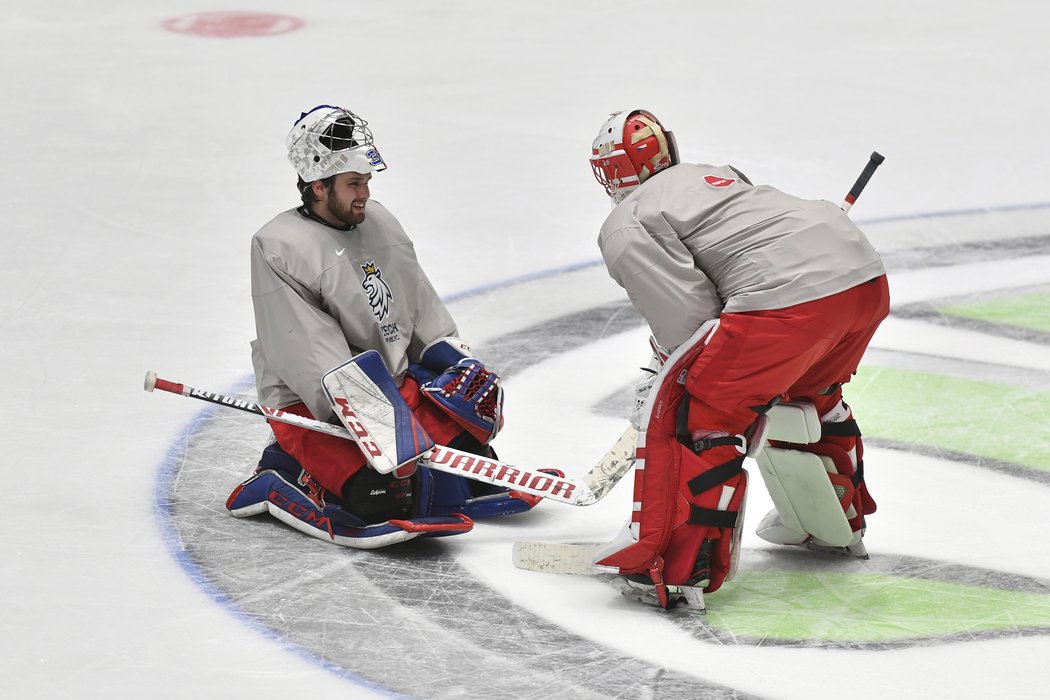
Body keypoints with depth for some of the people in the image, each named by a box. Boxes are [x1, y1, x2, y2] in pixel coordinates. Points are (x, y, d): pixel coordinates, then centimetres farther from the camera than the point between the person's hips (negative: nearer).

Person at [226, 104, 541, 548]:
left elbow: (420, 306, 19)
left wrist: (458, 364, 7)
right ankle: (283, 478, -5)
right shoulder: (278, 249, -17)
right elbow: (310, 355, -23)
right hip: (310, 407, -8)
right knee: (389, 496, -26)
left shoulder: (378, 221, 8)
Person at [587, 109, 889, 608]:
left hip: (791, 296, -8)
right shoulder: (711, 174, 32)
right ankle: (842, 517, 50)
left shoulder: (625, 228, 6)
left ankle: (674, 569, -7)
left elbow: (688, 319, -2)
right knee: (807, 391, 35)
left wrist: (672, 380, 17)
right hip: (867, 275, 9)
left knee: (692, 414, 1)